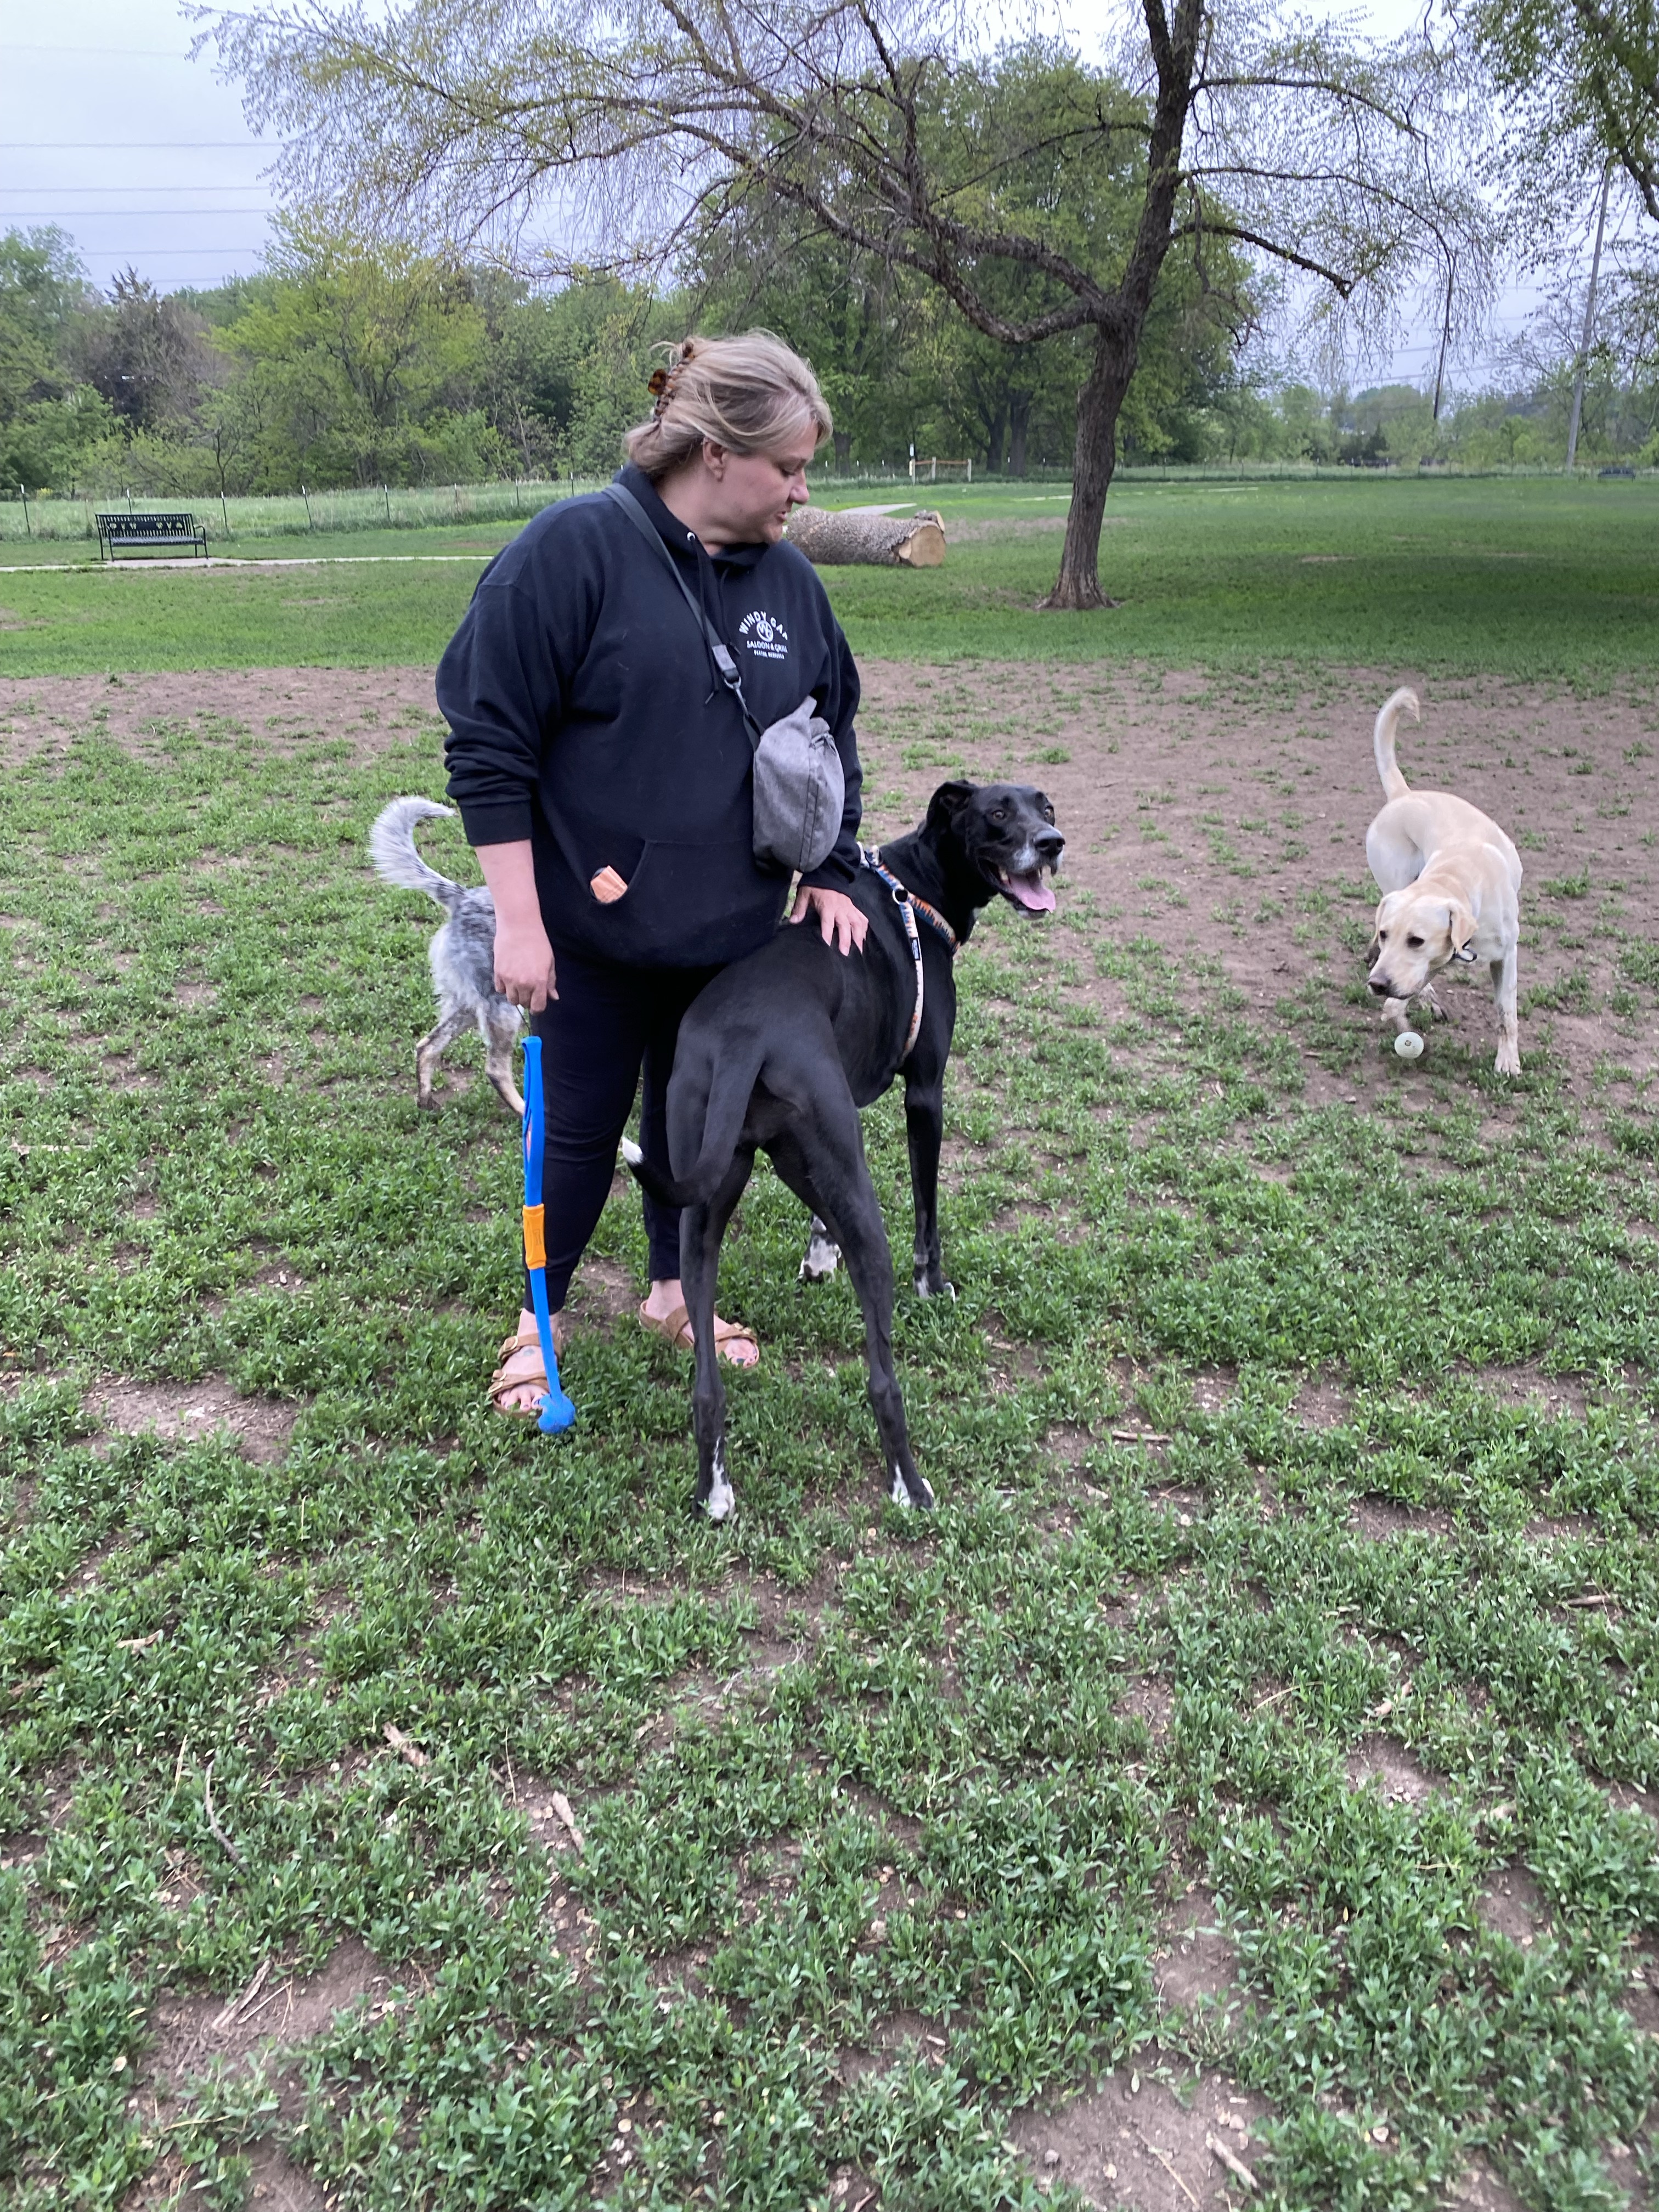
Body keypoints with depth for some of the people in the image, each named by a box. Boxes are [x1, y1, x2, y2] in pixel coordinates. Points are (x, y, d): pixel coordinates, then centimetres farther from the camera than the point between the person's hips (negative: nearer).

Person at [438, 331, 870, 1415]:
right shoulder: (572, 550, -15)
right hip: (594, 931, -5)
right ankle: (542, 1315, 31)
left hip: (736, 931, 5)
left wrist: (831, 872, 8)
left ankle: (676, 1289, 39)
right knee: (582, 1127, 7)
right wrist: (519, 921, -17)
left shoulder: (790, 579, 3)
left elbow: (831, 737, 16)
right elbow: (489, 746, -15)